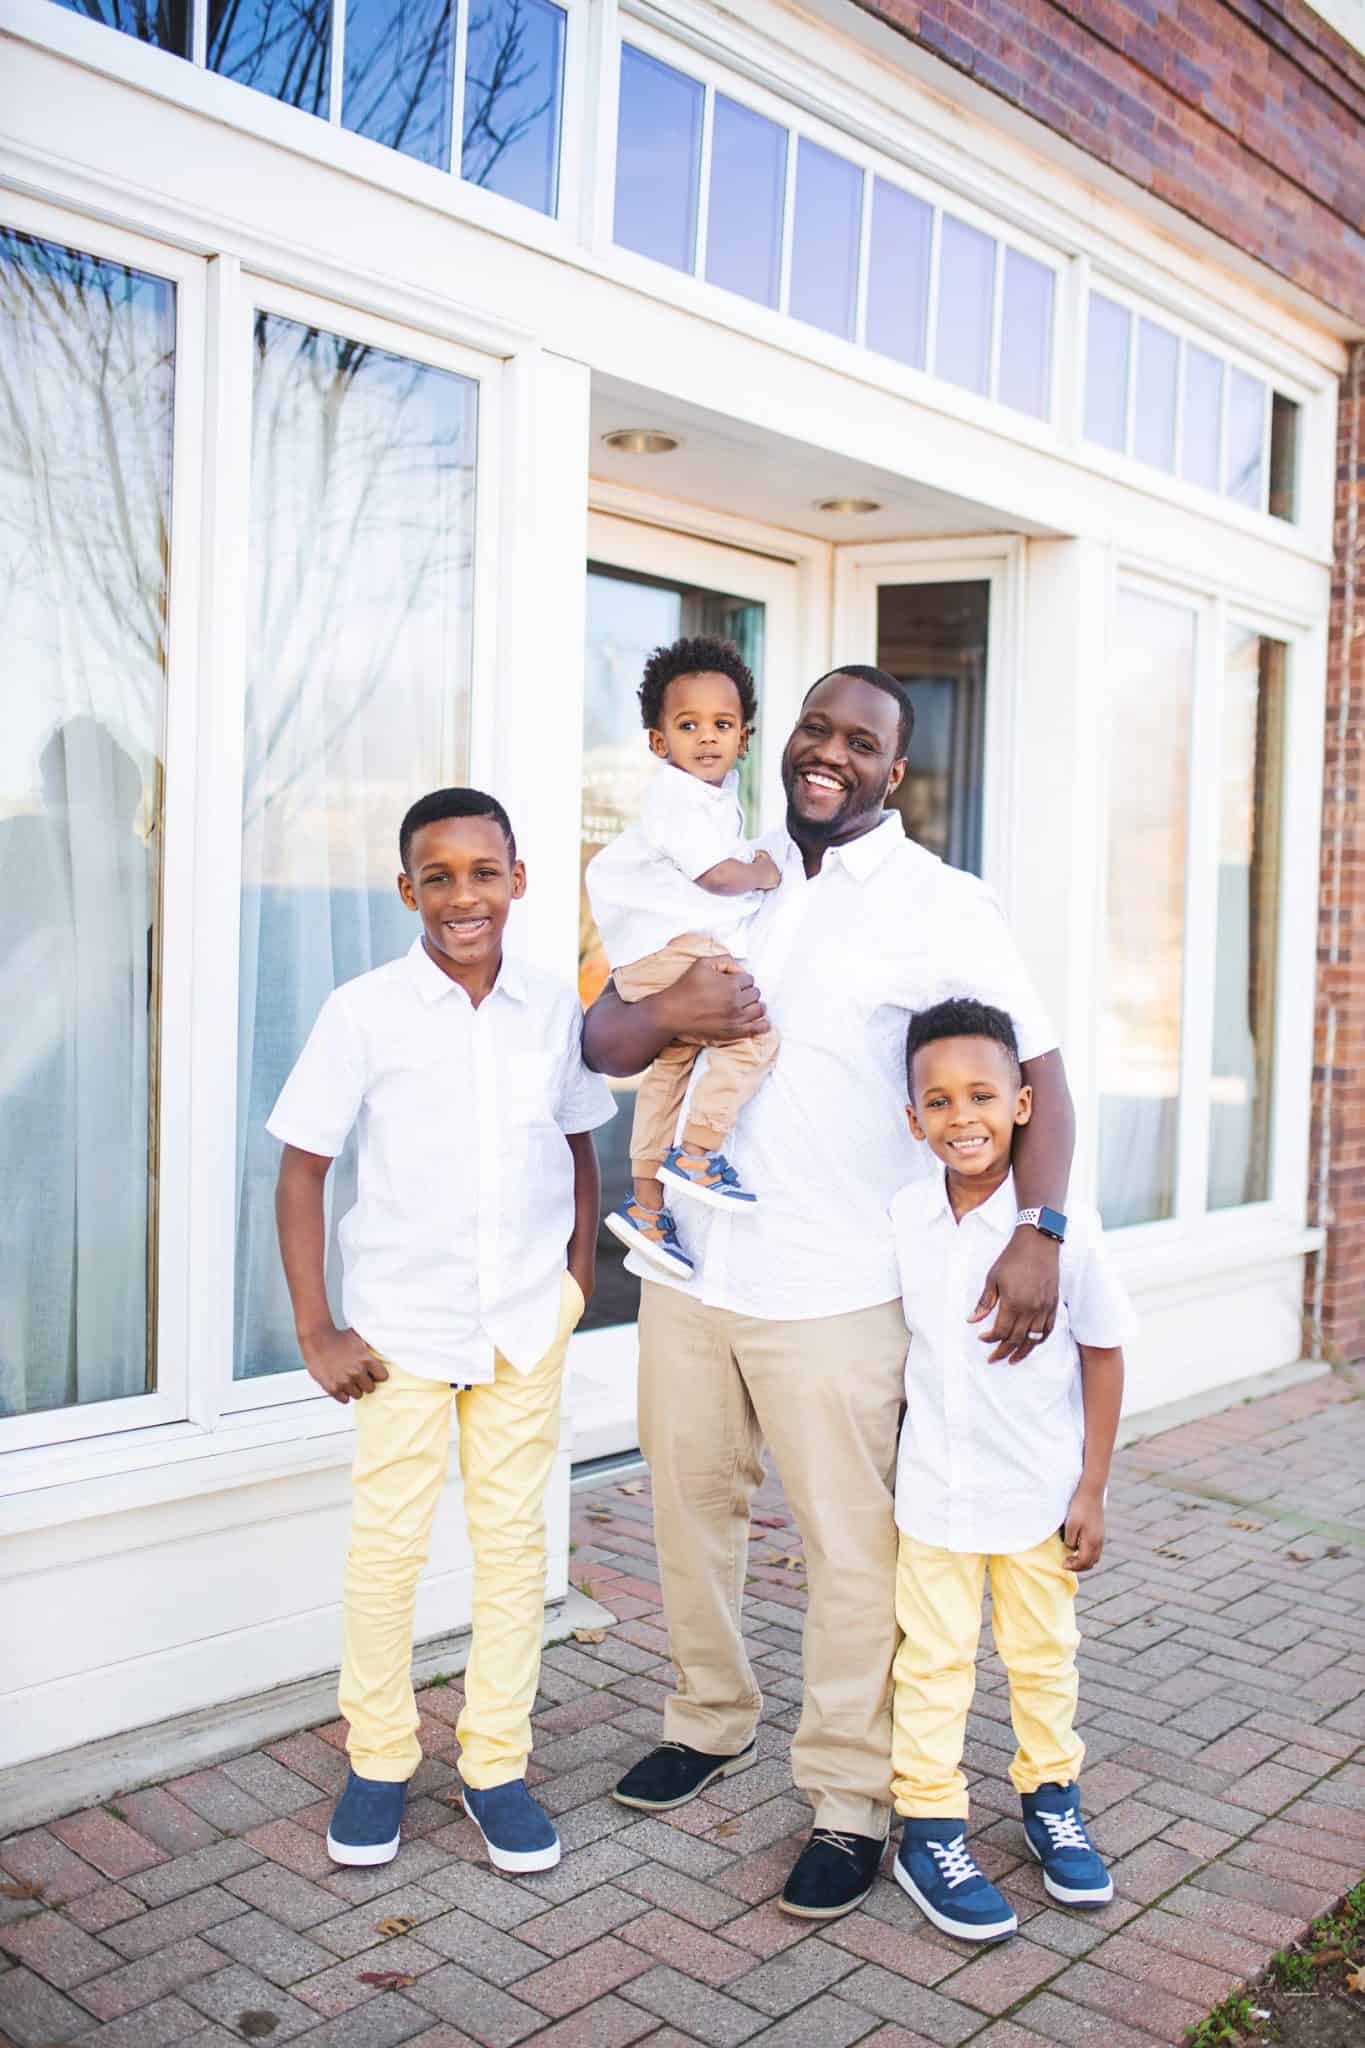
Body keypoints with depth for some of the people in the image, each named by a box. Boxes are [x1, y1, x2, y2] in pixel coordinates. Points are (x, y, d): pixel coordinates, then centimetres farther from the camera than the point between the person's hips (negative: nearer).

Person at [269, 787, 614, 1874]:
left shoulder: (554, 1009, -2)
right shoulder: (364, 1011, -10)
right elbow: (301, 1169, -6)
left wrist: (578, 1285, 5)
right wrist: (318, 1331, -8)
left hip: (526, 1325, 2)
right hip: (401, 1324, -2)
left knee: (514, 1540, 9)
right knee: (386, 1546, 7)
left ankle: (497, 1763, 25)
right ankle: (379, 1761, 27)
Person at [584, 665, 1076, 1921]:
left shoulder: (941, 907, -4)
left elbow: (1037, 1067, -11)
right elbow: (601, 1045, 8)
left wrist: (1039, 1231, -25)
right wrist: (667, 1011, -15)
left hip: (834, 1288, -4)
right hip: (690, 1264, 5)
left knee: (850, 1543, 3)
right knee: (691, 1508, 17)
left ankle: (850, 1798, 21)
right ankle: (712, 1722, 39)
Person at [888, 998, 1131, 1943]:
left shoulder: (1065, 1222, -16)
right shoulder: (900, 1219, -9)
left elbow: (1103, 1352, -7)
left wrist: (1092, 1490, -5)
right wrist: (883, 1461, 7)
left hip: (1039, 1491, -1)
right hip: (932, 1487, 1)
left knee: (1044, 1653, 19)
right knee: (933, 1660, 11)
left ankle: (1051, 1797, 40)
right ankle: (930, 1829, 25)